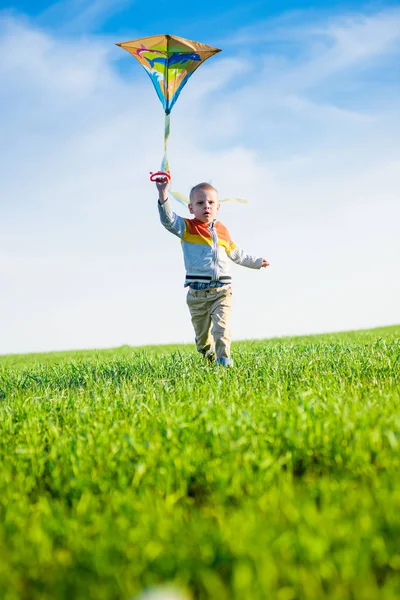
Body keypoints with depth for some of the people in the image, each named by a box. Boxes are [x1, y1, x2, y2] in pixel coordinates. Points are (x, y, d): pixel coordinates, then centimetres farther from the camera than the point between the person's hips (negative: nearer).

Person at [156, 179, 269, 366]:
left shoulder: (222, 231, 11)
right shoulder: (187, 228, -1)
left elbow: (236, 254, 28)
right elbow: (168, 219, -21)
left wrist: (256, 262, 35)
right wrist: (163, 193, -36)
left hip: (222, 290, 2)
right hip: (197, 293, -1)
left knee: (221, 328, -14)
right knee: (202, 336, 8)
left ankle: (224, 360, -12)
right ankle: (211, 360, 29)